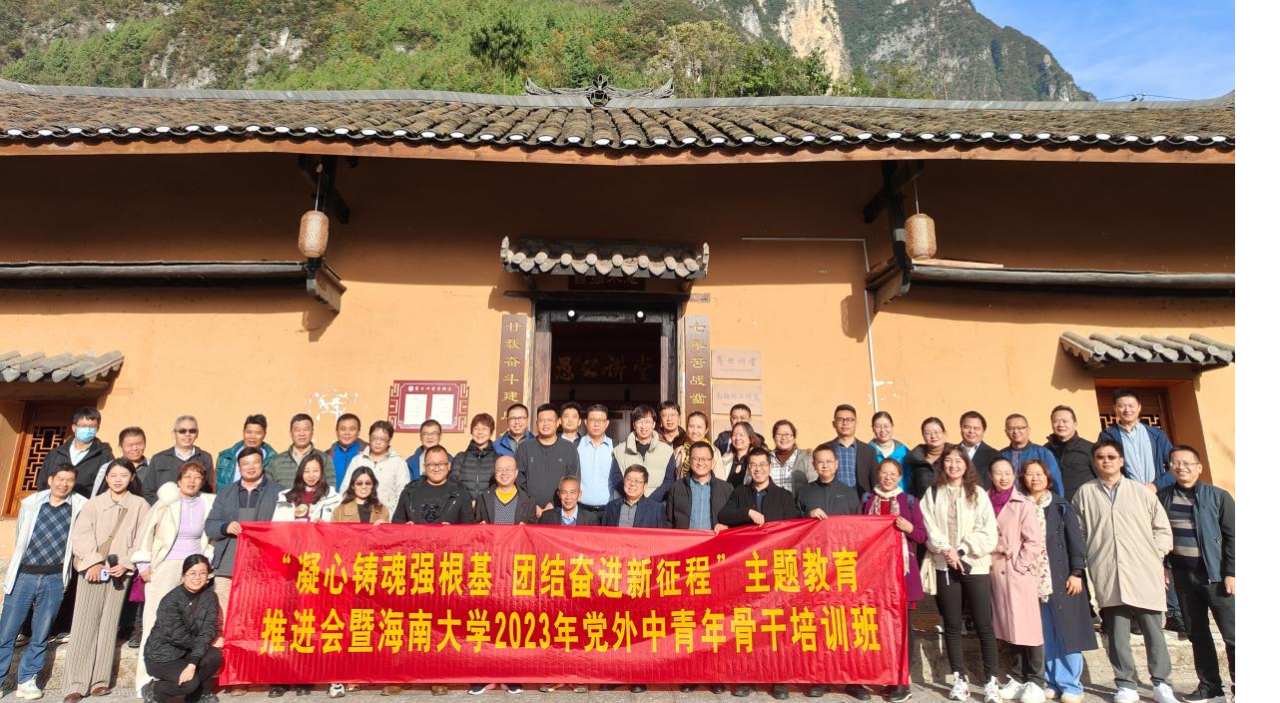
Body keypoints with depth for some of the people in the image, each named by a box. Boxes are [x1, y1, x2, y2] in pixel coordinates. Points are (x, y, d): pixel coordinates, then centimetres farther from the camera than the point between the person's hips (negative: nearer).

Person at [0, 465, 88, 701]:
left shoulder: (81, 506, -3)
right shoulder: (30, 503, -1)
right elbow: (20, 538, 8)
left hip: (54, 579, 0)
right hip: (23, 576, 0)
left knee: (40, 635, 7)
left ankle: (27, 680, 21)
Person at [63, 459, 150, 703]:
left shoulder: (140, 505, 6)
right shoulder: (93, 503, 7)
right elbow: (80, 535, -1)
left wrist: (126, 564, -8)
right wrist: (93, 561, -11)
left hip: (120, 571, 0)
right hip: (91, 569, 0)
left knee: (109, 625, 2)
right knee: (84, 625, -4)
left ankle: (100, 680, 8)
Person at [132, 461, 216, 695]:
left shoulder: (208, 503, 3)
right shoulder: (167, 501, -4)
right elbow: (147, 530, 0)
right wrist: (143, 563, -4)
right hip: (164, 566, -2)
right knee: (156, 621, -2)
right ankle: (147, 679, 6)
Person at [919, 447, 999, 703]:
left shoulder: (978, 493, 3)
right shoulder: (932, 493, 6)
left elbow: (988, 533, -3)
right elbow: (928, 528, -1)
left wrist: (962, 550, -11)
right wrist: (946, 549, -15)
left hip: (975, 565, -1)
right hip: (944, 566, 1)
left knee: (983, 624, 1)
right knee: (952, 625, 8)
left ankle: (991, 681, 13)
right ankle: (959, 679, 19)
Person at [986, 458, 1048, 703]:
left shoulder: (1024, 504, -5)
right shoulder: (986, 504, 6)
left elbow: (1034, 541, -8)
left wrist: (1019, 566, -11)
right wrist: (987, 563, 3)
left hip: (1020, 573, -4)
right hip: (996, 572, 4)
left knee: (1028, 626, -1)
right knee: (1008, 626, 10)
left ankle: (1036, 681, 11)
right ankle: (1017, 677, 22)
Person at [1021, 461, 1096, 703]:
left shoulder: (1062, 506, 4)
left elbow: (1075, 540, -1)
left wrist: (1076, 572, -9)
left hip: (1061, 576, -2)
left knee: (1066, 631, 1)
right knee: (1044, 634, 7)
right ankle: (1052, 682, 16)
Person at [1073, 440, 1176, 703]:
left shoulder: (1141, 491, 8)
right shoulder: (1085, 493, 7)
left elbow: (1162, 528, 11)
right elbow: (1079, 532, 8)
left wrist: (1154, 555, 2)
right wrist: (1088, 561, 1)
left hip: (1144, 572, 1)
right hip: (1107, 575, 0)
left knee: (1153, 629, 7)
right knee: (1116, 633, 2)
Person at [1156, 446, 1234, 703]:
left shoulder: (1218, 496, -5)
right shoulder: (1163, 497, 4)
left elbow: (1232, 536, -6)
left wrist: (1231, 573, -10)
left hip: (1215, 576, -3)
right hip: (1183, 576, 4)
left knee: (1232, 634, 0)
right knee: (1197, 634, 11)